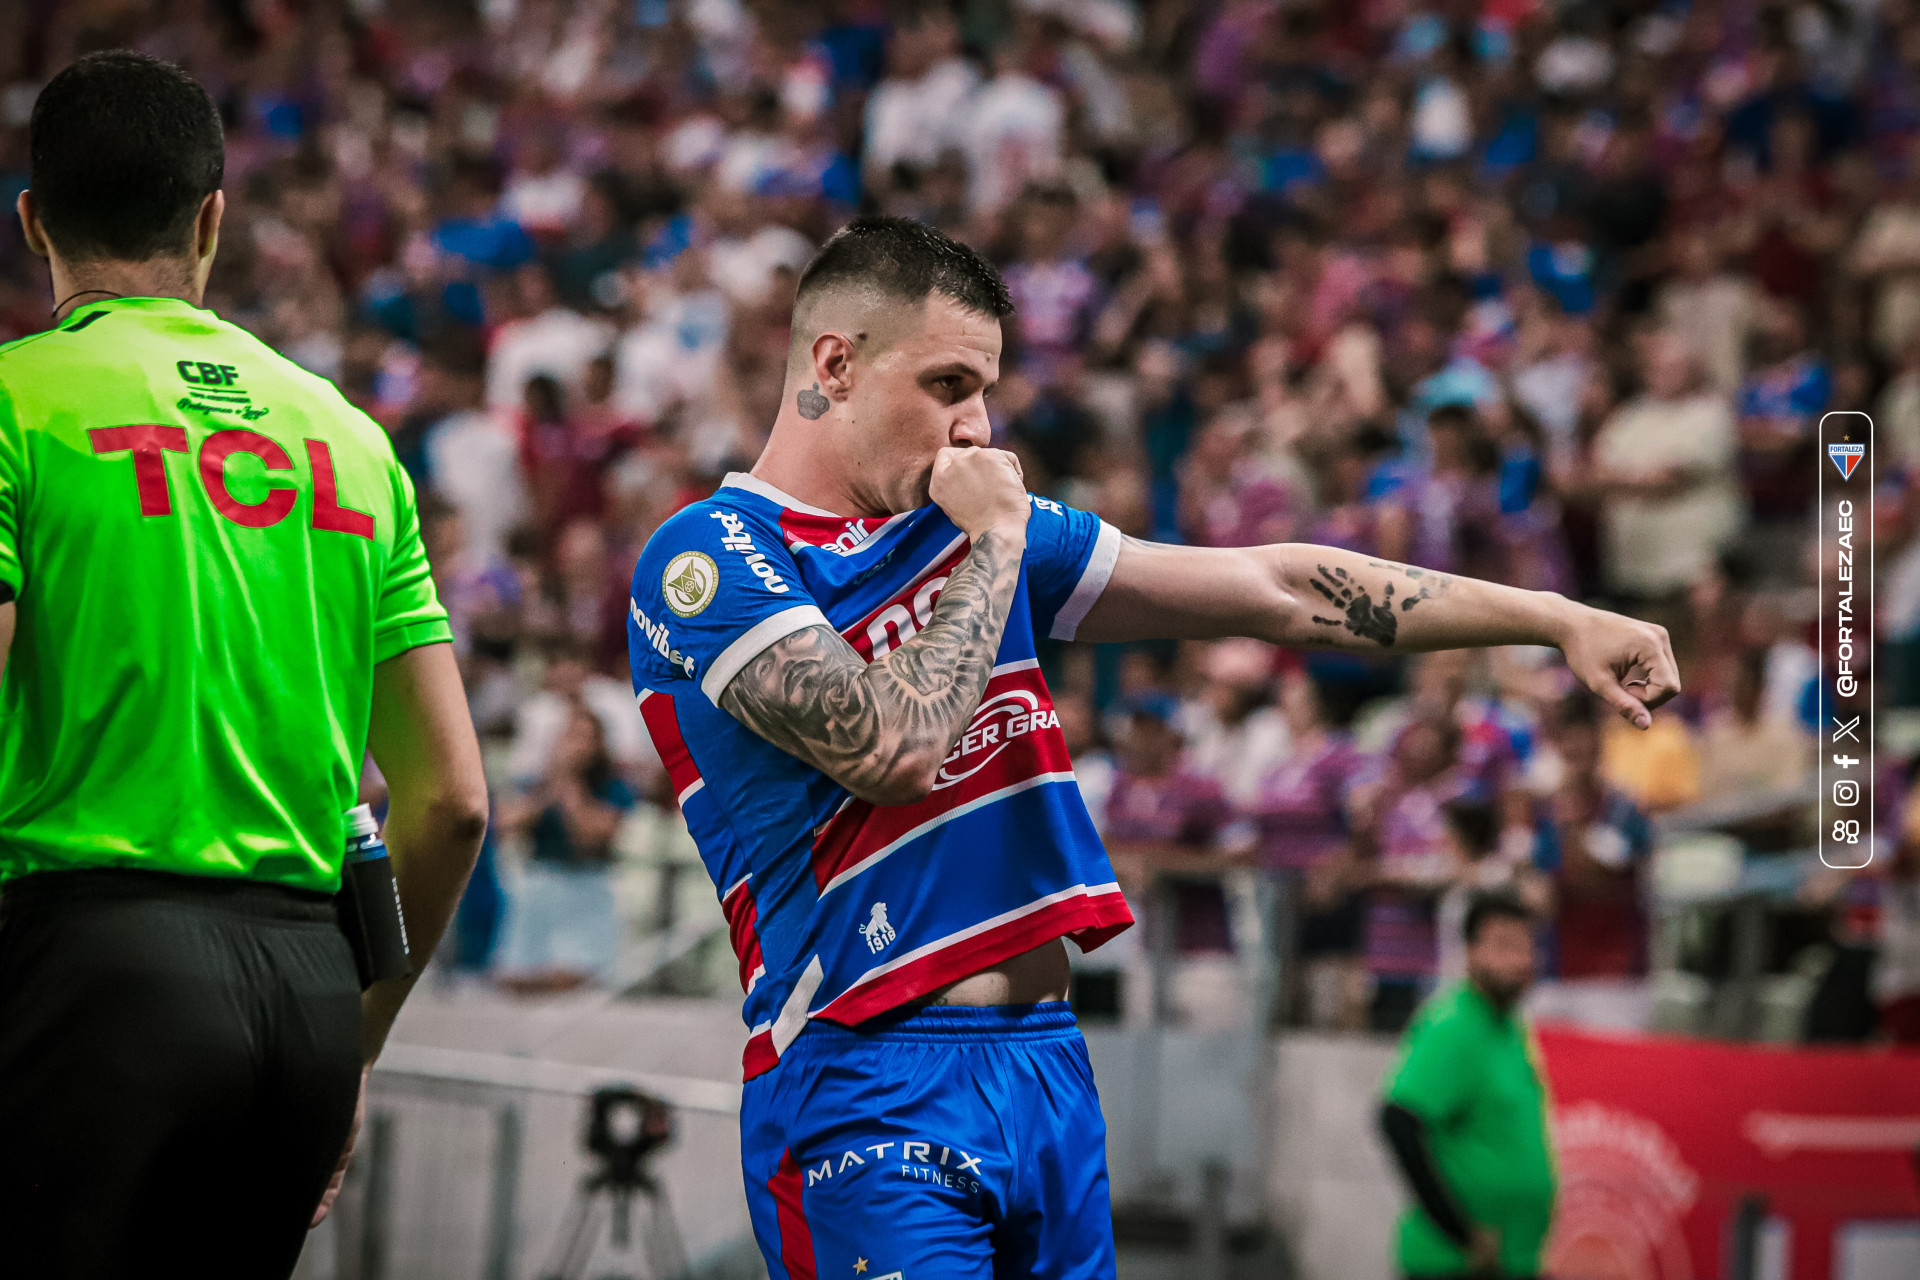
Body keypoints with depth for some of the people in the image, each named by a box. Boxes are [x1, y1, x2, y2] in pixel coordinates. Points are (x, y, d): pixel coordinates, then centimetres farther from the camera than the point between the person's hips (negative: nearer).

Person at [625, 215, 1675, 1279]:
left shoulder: (971, 529, 16)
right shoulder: (707, 556, -6)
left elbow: (1278, 593, 16)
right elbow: (894, 745, -20)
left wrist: (1558, 621, 13)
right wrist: (994, 546, -6)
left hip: (1050, 1070, 7)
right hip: (867, 1090, -7)